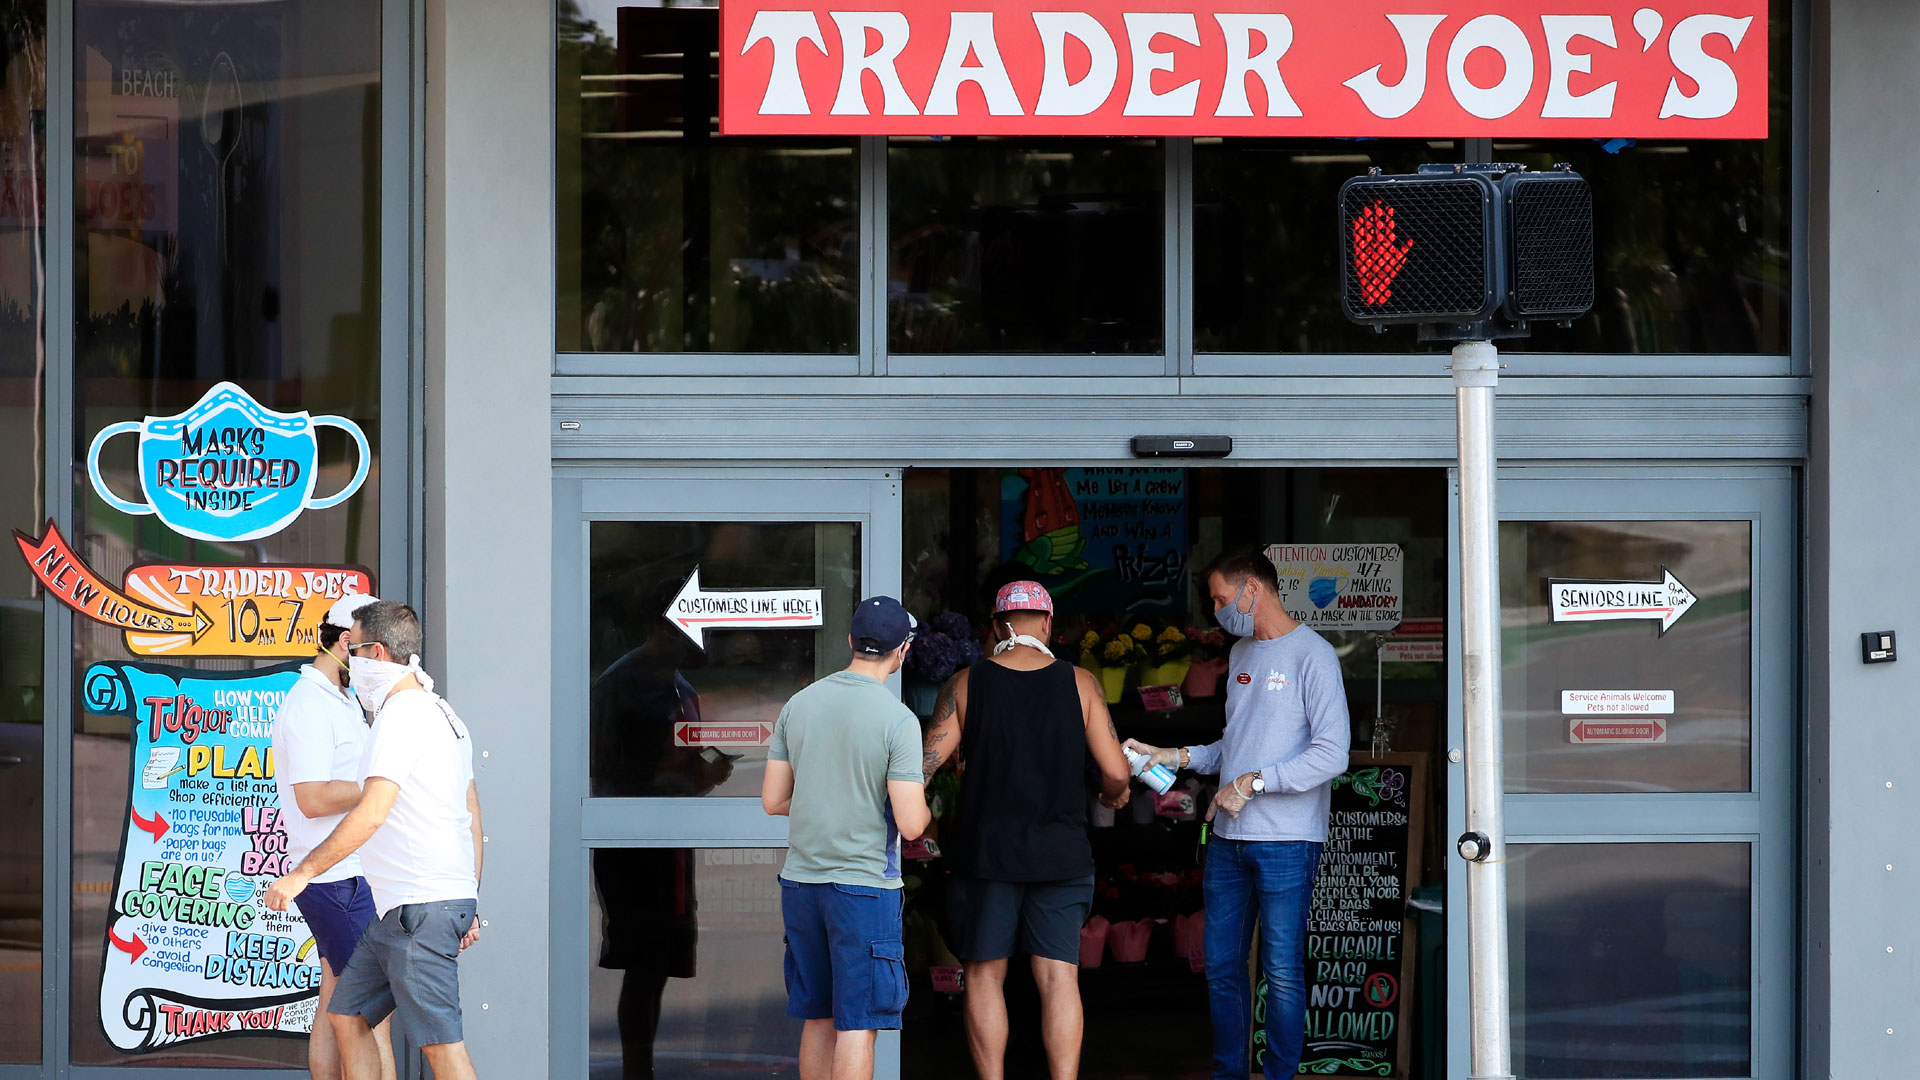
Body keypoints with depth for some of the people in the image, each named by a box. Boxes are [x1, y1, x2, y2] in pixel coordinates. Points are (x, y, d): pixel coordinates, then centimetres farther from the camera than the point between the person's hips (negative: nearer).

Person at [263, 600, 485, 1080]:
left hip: (419, 910, -10)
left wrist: (303, 872, -21)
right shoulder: (443, 714, 18)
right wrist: (469, 907, 24)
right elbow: (472, 820, 22)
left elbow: (372, 813, -23)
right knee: (347, 1017, 13)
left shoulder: (401, 713, -13)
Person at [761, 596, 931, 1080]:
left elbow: (773, 799, 8)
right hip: (864, 884, -6)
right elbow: (910, 824, -16)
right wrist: (925, 804, 7)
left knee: (819, 1020, 14)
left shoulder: (799, 704, 4)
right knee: (857, 1025, -2)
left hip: (801, 880, 6)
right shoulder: (898, 720, -13)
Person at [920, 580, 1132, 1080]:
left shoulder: (966, 684, -3)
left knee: (985, 976, 8)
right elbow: (1115, 771, -3)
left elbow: (926, 762, -6)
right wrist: (1115, 795, 19)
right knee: (1059, 977, 1)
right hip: (1059, 852, 0)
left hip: (985, 850, 0)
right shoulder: (1079, 683, -2)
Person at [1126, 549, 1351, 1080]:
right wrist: (1175, 756, 11)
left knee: (1282, 972, -4)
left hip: (1286, 841, -8)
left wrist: (1252, 783, -16)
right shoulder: (1241, 653, 17)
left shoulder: (1312, 655, -9)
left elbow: (1332, 755, -16)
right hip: (1228, 837, 8)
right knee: (1221, 966, 9)